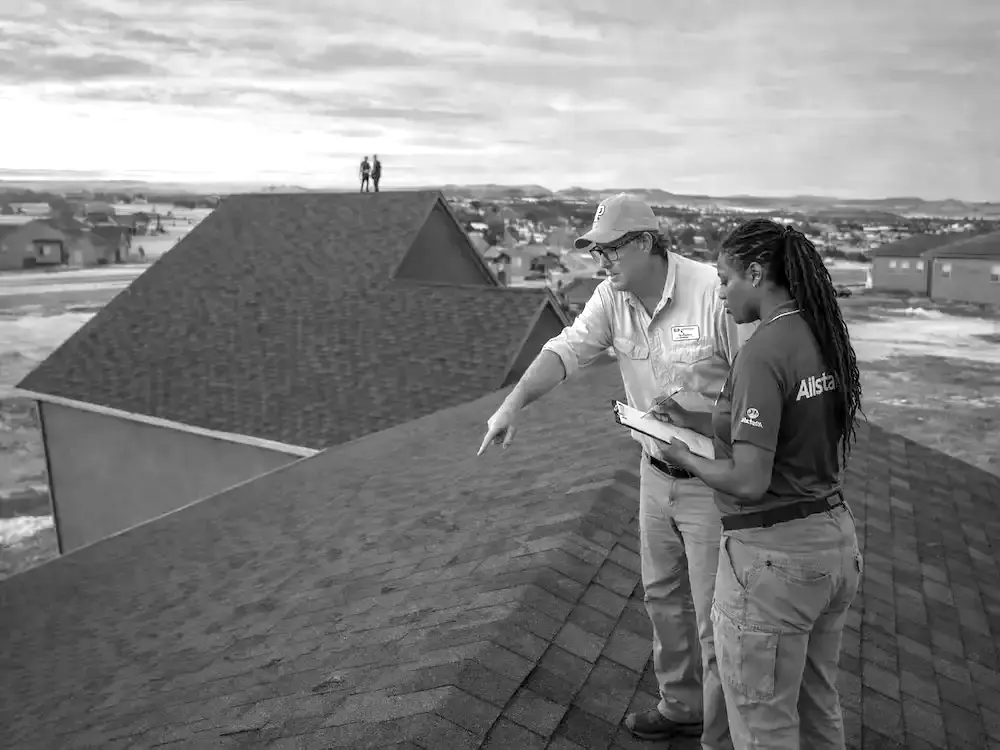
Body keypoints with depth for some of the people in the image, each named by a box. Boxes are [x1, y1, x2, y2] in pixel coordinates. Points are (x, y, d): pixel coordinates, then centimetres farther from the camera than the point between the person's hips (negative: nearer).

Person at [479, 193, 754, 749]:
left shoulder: (713, 292, -23)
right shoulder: (614, 297, -3)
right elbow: (568, 349, -12)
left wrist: (688, 410, -28)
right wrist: (516, 401, -27)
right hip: (657, 472, 7)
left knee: (715, 620, 5)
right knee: (664, 598, 23)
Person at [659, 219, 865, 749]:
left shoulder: (762, 353, -22)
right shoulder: (825, 339, 4)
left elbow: (750, 482, -25)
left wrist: (684, 457, -7)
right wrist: (718, 429, 12)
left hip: (773, 556, -9)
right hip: (836, 541, 9)